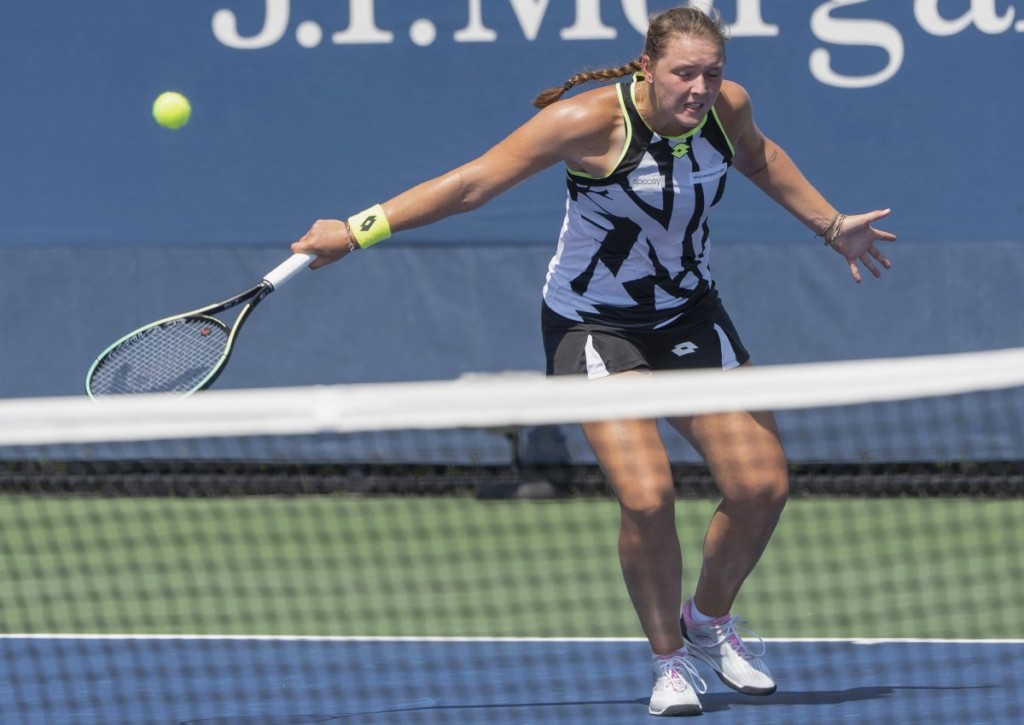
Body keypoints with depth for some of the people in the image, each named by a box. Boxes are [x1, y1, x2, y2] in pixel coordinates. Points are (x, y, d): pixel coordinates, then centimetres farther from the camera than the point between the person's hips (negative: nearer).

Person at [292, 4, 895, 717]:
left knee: (762, 487, -4)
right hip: (594, 326, -5)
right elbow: (472, 183, -22)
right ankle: (671, 659, 3)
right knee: (646, 499, -22)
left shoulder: (727, 106, -11)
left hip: (690, 314, 5)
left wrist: (831, 224, 24)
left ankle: (709, 619, 26)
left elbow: (759, 156, 17)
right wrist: (358, 231, -23)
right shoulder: (593, 121, -26)